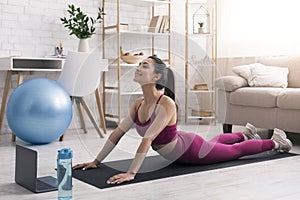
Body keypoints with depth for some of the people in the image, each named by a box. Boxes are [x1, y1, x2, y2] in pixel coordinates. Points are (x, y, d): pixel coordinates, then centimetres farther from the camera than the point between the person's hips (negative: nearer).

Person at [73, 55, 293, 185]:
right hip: (180, 153, 7)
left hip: (193, 150, -7)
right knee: (216, 141, 36)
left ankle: (275, 141, 45)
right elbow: (117, 133, -12)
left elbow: (147, 140, -46)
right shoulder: (139, 104, -15)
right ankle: (246, 133, 65)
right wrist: (96, 161, -13)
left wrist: (131, 173, -50)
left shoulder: (166, 104, -38)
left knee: (236, 151, 18)